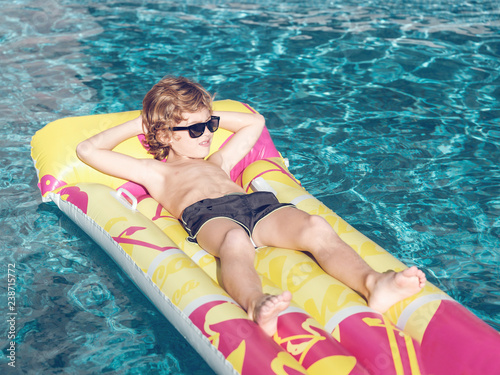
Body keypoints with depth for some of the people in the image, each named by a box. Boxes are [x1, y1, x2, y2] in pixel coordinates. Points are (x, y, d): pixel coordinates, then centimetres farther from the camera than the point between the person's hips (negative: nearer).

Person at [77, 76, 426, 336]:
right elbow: (88, 150, 32)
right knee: (235, 241, -43)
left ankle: (372, 283, -55)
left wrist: (212, 117, 50)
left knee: (316, 226, -29)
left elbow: (255, 122, 58)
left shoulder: (218, 162, 44)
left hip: (259, 205, 5)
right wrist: (138, 124, 37)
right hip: (207, 214, -4)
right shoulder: (156, 172, 32)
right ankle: (256, 304, -73)